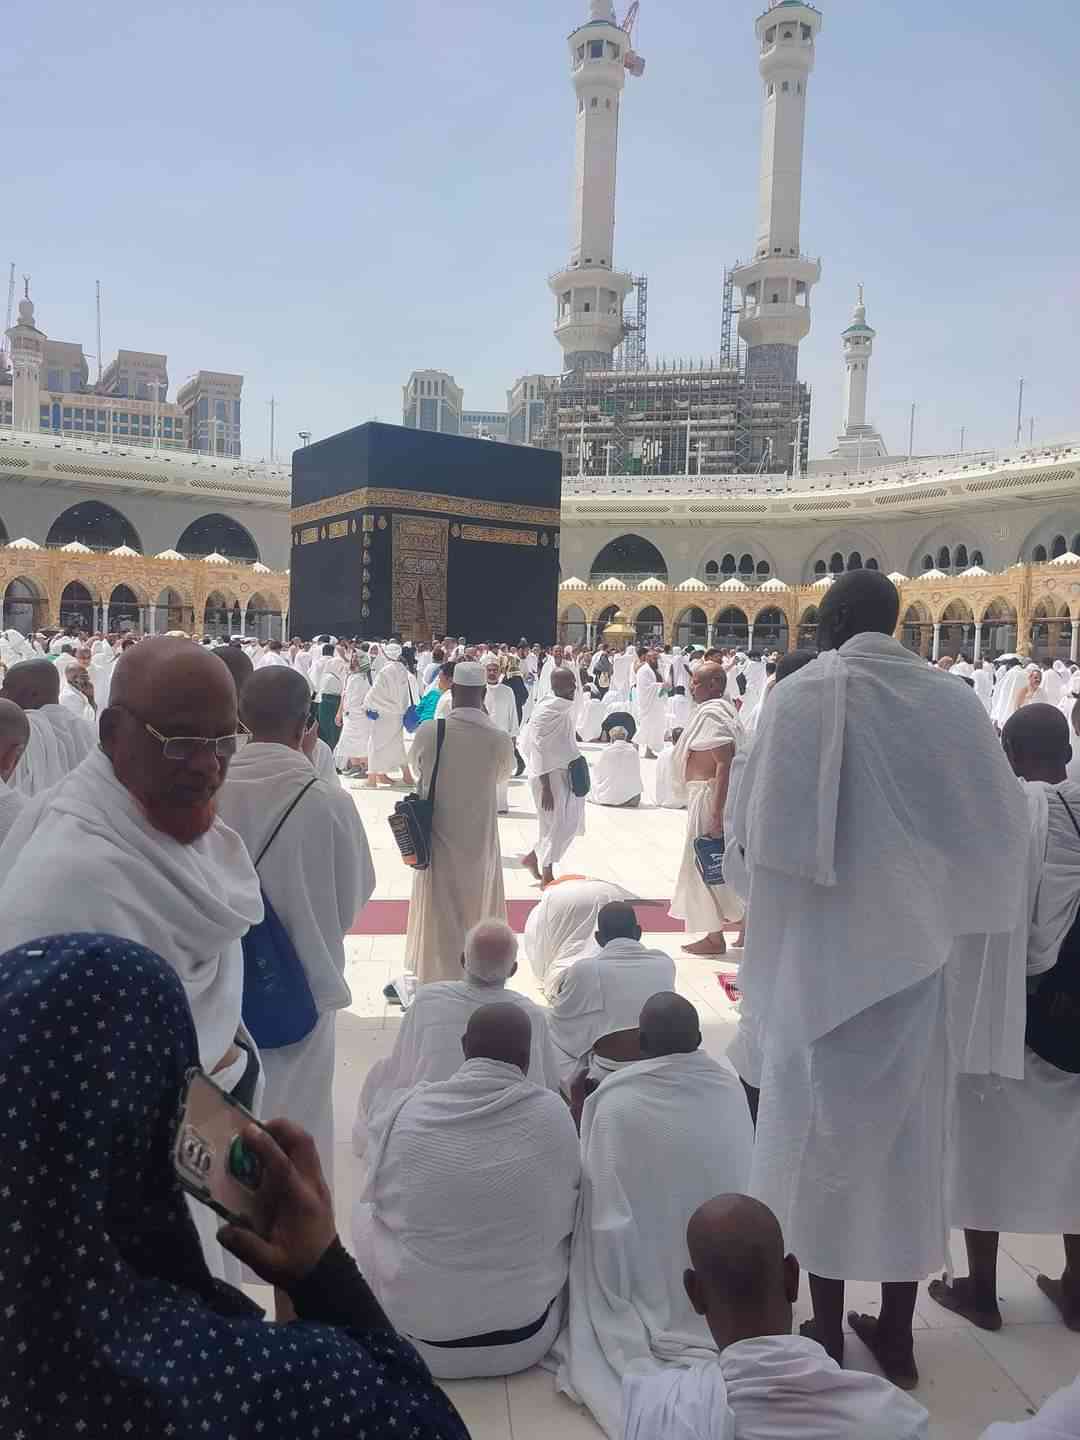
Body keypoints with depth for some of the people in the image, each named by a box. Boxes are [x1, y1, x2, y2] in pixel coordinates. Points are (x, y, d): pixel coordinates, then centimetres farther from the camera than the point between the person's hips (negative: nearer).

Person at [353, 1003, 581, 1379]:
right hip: (523, 1341, 1)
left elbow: (380, 1197, 5)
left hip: (416, 1335, 0)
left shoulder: (409, 1108, -12)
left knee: (364, 1213, 23)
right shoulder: (552, 1112, -13)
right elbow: (567, 1212, 3)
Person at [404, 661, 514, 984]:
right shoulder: (500, 740, -15)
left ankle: (436, 978, 25)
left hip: (438, 839, 0)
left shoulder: (428, 732, -15)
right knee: (478, 911, 19)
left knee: (439, 913, 14)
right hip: (480, 842, 1)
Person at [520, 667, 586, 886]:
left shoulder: (565, 708, 8)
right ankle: (547, 876, 16)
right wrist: (546, 787, -22)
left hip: (563, 774, 9)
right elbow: (540, 751, -20)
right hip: (548, 777, -9)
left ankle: (533, 858, 28)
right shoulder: (546, 711, -19)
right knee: (556, 825, 0)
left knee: (570, 822, 13)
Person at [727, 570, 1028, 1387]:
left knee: (824, 1123, 10)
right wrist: (937, 885, 14)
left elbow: (760, 828, -13)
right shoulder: (952, 701, -2)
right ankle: (897, 1333, 30)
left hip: (823, 944, -3)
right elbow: (1000, 827, 1)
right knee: (907, 1124, 16)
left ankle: (827, 1333, 23)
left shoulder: (803, 696, -11)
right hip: (916, 942, 3)